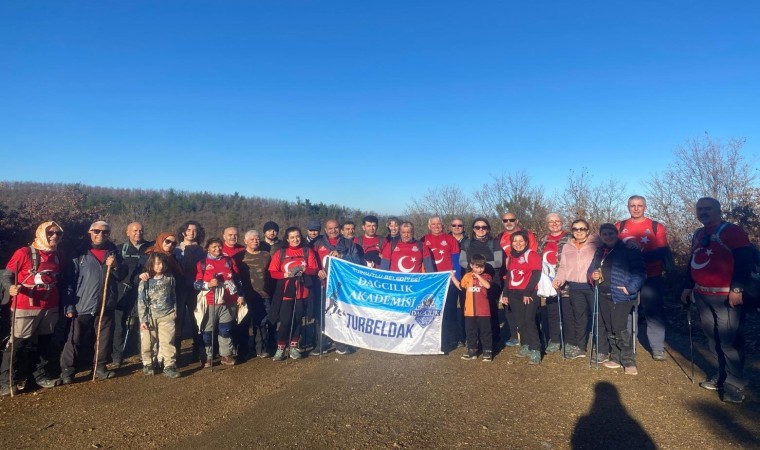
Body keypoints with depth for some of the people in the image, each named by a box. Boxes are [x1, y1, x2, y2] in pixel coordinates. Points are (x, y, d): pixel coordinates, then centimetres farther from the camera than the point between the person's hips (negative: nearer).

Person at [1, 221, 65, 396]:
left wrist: (62, 304, 17)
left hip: (50, 308, 6)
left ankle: (42, 375, 27)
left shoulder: (58, 257, 10)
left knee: (46, 342, 14)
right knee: (18, 343, -2)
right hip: (25, 308, -6)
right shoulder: (24, 253, -8)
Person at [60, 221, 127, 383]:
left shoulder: (113, 251, 9)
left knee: (104, 339, 10)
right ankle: (67, 370, 16)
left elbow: (122, 276, 10)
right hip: (83, 306, -3)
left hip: (106, 305, 3)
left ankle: (100, 367, 23)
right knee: (76, 340, 2)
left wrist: (115, 266, -11)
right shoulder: (81, 252, -2)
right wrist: (69, 305, -9)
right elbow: (70, 279, -4)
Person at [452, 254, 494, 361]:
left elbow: (488, 285, -25)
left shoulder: (486, 276, -4)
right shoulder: (467, 276, 5)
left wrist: (478, 276, -23)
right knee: (471, 331, 13)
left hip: (483, 311, -3)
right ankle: (472, 350, 24)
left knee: (485, 331, 6)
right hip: (470, 310, 3)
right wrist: (453, 277, 11)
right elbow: (460, 287, 15)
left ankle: (487, 351, 15)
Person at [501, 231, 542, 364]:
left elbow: (536, 275, -12)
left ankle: (535, 351, -9)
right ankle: (525, 346, 19)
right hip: (514, 294, 6)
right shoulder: (512, 257, 16)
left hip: (528, 294, -6)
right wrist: (505, 294, 16)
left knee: (529, 321, -11)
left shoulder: (532, 255, -5)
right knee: (521, 322, 10)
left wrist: (528, 293, -17)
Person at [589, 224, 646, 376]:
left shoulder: (628, 249, -8)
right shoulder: (600, 252, 13)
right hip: (603, 296, 7)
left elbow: (640, 272, -13)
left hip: (620, 295, -7)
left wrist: (630, 288, -23)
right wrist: (593, 274, 0)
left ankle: (629, 361, 5)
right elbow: (592, 268, 23)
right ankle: (616, 358, 28)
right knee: (609, 328, 14)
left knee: (619, 328, -10)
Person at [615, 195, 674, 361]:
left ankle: (657, 348, 15)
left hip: (652, 278, -1)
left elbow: (662, 252, -9)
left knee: (654, 312, 4)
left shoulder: (656, 227, 1)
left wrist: (640, 255, -24)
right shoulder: (619, 227, 6)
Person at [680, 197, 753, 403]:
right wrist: (688, 286, 20)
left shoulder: (732, 231, -8)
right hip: (702, 295, 7)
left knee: (729, 340, -6)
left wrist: (737, 289, -20)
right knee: (712, 338, 13)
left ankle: (735, 384, 3)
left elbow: (744, 261, -14)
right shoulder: (698, 235, 15)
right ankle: (720, 376, 24)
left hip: (726, 296, -7)